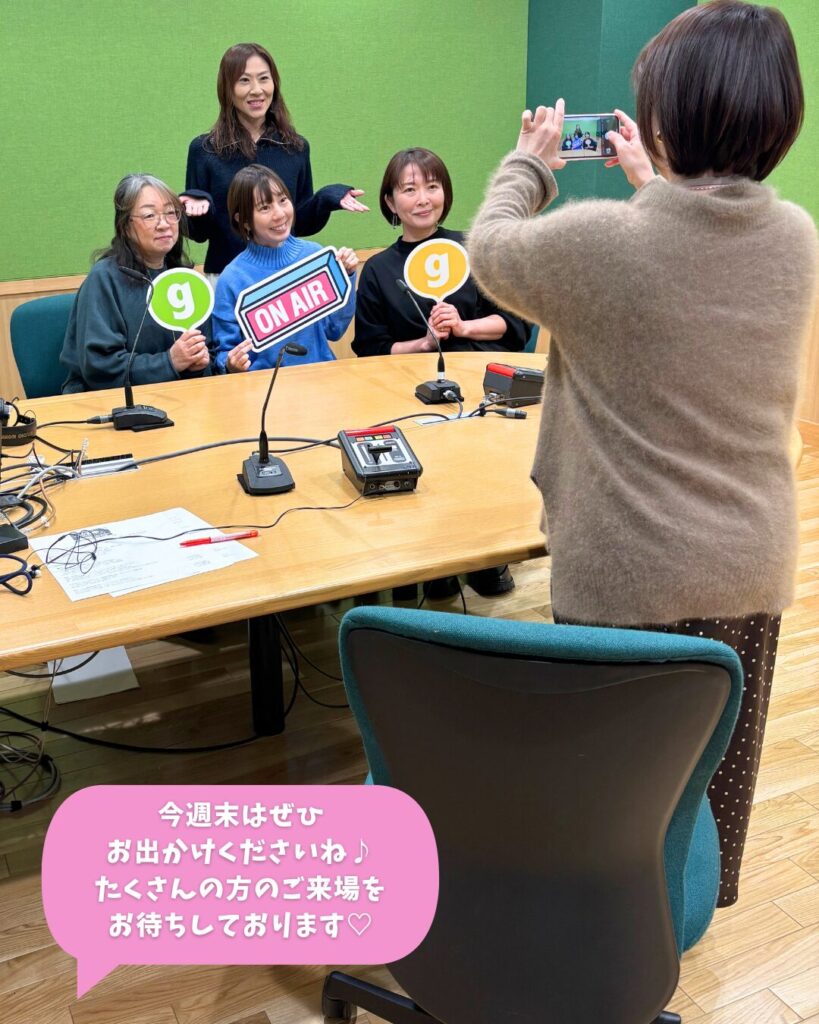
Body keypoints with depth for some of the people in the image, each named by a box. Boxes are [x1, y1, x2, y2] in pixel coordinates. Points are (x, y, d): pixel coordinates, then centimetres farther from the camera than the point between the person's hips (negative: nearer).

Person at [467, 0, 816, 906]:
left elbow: (488, 247, 0)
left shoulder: (599, 240, -21)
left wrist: (530, 163, 17)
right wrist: (651, 184, 26)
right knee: (719, 761, 23)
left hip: (628, 576, -5)